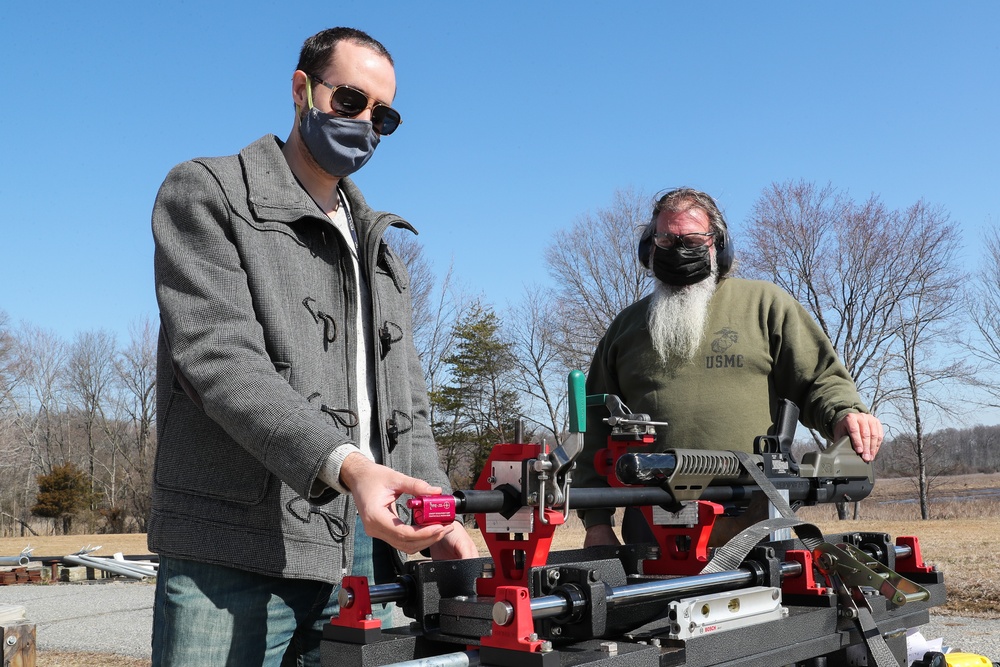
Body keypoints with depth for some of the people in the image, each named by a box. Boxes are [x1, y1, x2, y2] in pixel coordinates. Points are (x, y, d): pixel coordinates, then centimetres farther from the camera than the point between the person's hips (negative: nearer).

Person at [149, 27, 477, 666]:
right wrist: (345, 464, -29)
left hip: (363, 552, 6)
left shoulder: (379, 249, 21)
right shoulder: (205, 194, 1)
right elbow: (220, 357, -15)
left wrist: (438, 514, 1)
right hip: (232, 557, -5)